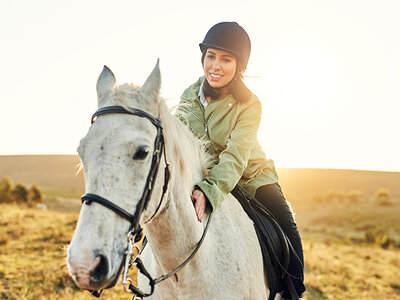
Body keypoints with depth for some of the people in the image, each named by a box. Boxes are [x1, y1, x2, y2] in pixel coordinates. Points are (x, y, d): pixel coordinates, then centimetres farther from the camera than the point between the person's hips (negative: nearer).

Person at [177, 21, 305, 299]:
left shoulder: (249, 105, -19)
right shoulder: (190, 96, -7)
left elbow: (236, 156, -31)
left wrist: (209, 191, -48)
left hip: (250, 178, -2)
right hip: (204, 177, 3)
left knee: (286, 229, -13)